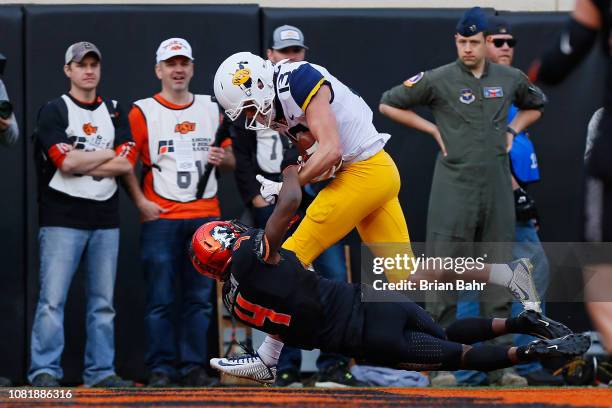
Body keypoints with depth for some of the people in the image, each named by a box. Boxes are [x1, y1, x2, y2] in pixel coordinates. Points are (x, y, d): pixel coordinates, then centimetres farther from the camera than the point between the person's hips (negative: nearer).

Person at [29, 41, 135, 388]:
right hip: (62, 219, -5)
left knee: (103, 301, 7)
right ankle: (45, 371, -10)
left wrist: (81, 164, -7)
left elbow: (126, 164, 0)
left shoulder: (115, 113, 14)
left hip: (105, 220, 5)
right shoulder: (54, 111, 0)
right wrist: (107, 154, -3)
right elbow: (66, 162, -14)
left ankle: (102, 372, 11)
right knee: (53, 298, -10)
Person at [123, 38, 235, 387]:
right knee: (160, 298, -5)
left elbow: (231, 160, 20)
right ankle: (161, 368, -1)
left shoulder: (211, 109, 14)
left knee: (200, 297, 3)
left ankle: (194, 367, 8)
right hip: (161, 217, -3)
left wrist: (223, 158, -3)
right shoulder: (142, 112, 3)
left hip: (205, 216, 3)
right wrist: (141, 202, -11)